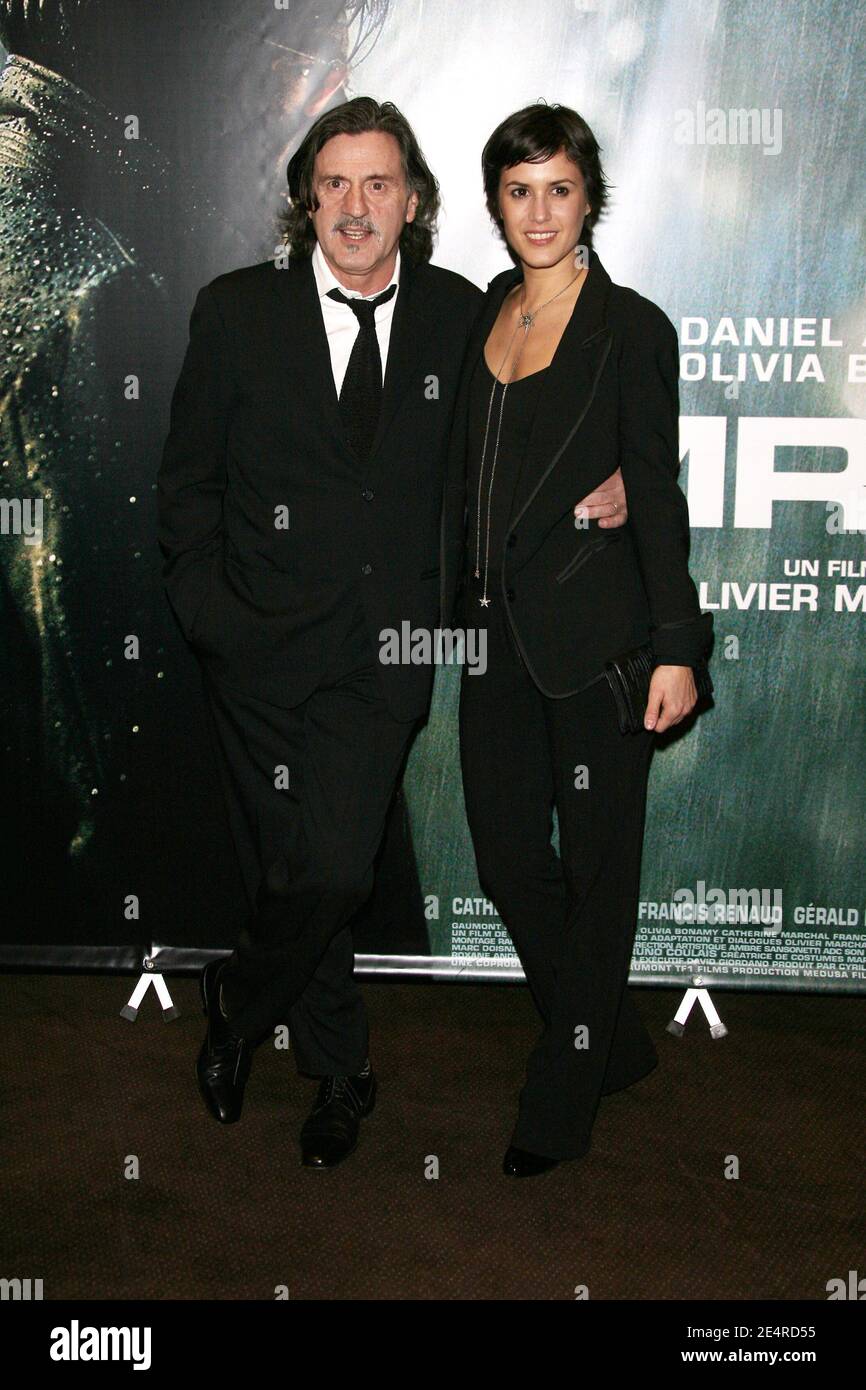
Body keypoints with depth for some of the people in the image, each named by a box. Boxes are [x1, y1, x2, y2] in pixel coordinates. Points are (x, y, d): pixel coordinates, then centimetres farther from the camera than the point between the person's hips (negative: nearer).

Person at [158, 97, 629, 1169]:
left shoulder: (458, 314, 4)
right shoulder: (236, 310, 1)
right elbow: (189, 478, 5)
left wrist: (597, 480, -4)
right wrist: (205, 608, -5)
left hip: (387, 648, 0)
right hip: (264, 641, 0)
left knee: (335, 872, -8)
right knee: (296, 875, 8)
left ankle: (237, 1004, 25)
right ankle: (341, 1068, 33)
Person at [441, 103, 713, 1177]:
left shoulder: (631, 327, -6)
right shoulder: (485, 313, 10)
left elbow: (657, 492, -7)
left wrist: (676, 648, -10)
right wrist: (458, 602, 10)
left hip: (594, 632, -6)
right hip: (497, 631, 6)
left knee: (594, 866, 6)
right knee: (505, 856, 10)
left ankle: (561, 1106, 23)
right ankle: (615, 1042, 33)